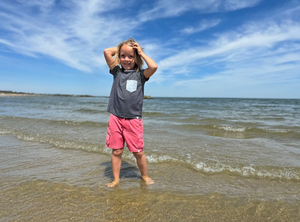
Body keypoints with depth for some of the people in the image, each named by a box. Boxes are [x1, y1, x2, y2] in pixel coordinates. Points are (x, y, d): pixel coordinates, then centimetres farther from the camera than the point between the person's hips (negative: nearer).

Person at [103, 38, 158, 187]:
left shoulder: (140, 74, 4)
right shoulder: (117, 71, 10)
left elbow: (154, 67, -15)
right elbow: (107, 52, 2)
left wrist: (141, 52, -2)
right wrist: (120, 47, 13)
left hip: (134, 119, -2)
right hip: (115, 118, 2)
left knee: (138, 152, 5)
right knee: (116, 151, 8)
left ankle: (145, 176, 28)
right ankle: (116, 179, 25)